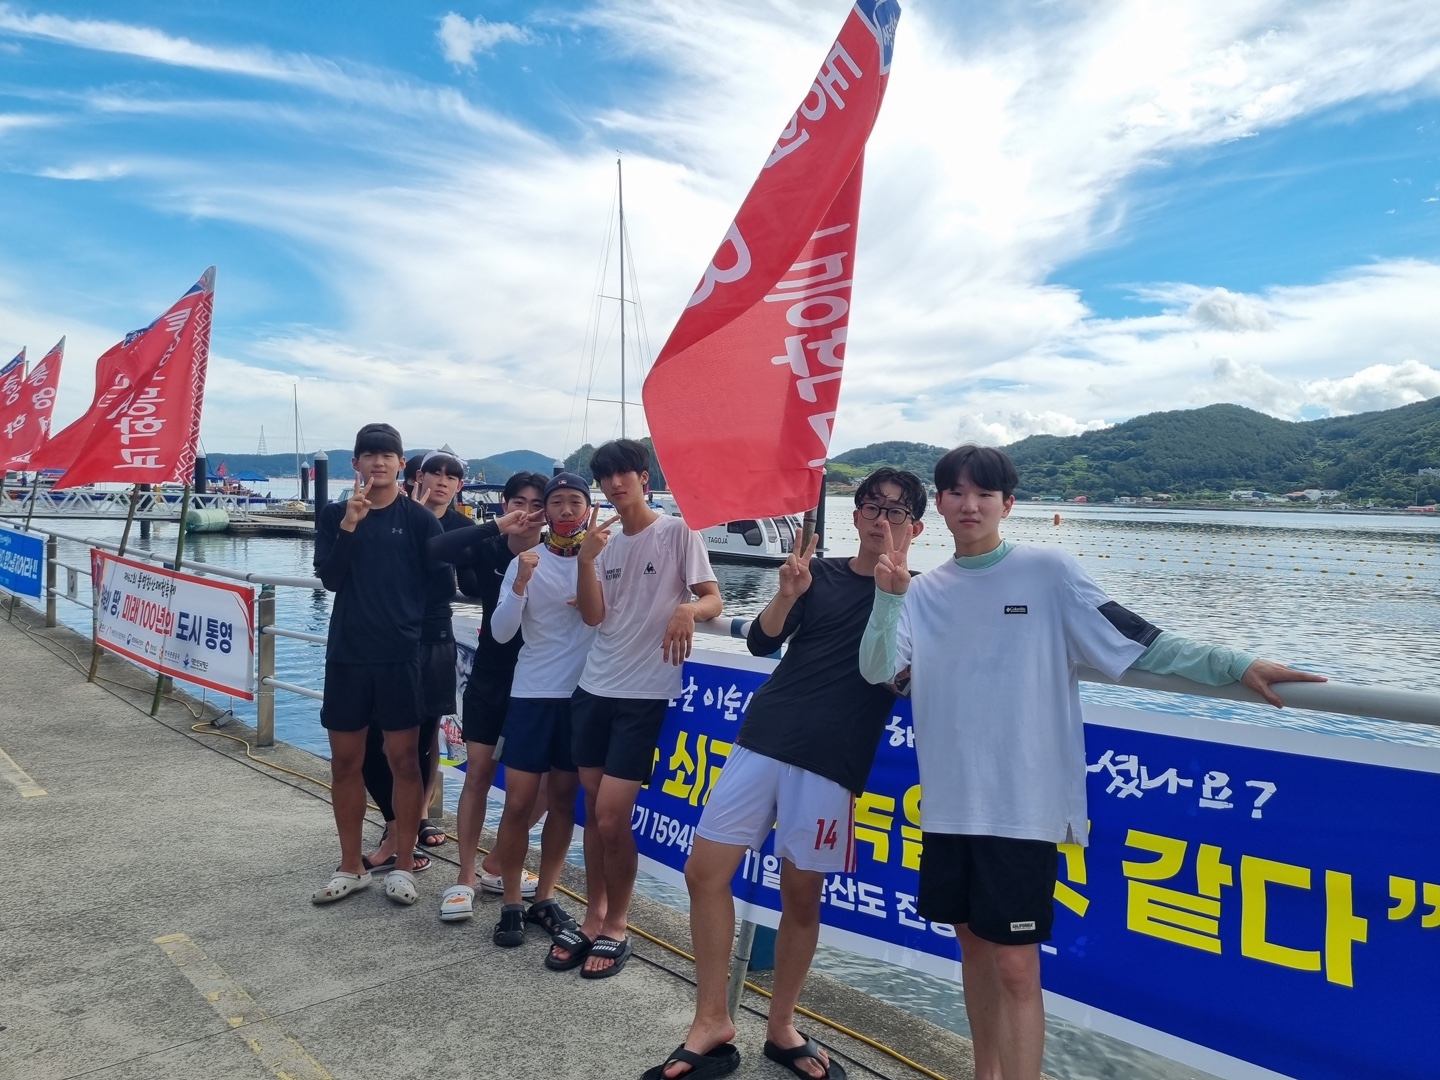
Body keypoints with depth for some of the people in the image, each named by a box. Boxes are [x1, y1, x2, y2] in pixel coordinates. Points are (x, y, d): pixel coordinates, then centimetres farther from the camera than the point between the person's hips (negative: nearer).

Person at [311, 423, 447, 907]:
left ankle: (403, 865, 16)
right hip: (346, 653, 3)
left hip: (402, 654, -2)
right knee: (346, 761, 9)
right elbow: (330, 578, -6)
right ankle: (351, 866, 23)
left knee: (403, 758, 3)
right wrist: (349, 526, -16)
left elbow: (439, 581, 0)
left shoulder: (419, 518, -1)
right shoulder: (334, 515, 6)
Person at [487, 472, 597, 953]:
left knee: (564, 799, 10)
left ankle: (545, 898, 24)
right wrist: (521, 583, -23)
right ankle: (511, 903, 16)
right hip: (532, 693, -1)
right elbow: (501, 632, -9)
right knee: (519, 802, 1)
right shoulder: (526, 561, -3)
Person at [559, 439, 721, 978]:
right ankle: (593, 918, 26)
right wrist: (586, 561, -13)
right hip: (594, 687, 5)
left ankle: (615, 928, 14)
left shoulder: (678, 531, -4)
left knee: (611, 817, -6)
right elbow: (593, 616, 1)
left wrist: (687, 611, -30)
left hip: (645, 693, -5)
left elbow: (713, 600, -8)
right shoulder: (602, 540, 10)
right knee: (593, 810, 11)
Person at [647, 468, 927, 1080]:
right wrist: (789, 593, -15)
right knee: (704, 871, 0)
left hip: (832, 760, -3)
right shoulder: (820, 574, 11)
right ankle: (712, 1025, 15)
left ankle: (781, 1029, 26)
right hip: (763, 739, 3)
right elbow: (761, 643, 2)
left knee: (801, 895, 4)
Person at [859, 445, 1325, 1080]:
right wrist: (888, 598, -16)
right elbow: (877, 671, -2)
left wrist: (1234, 665, -14)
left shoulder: (1047, 572, -4)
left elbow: (1135, 642, -5)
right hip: (949, 801, 5)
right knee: (973, 942, 18)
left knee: (1014, 963, -3)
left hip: (1023, 806, -4)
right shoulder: (924, 592, 7)